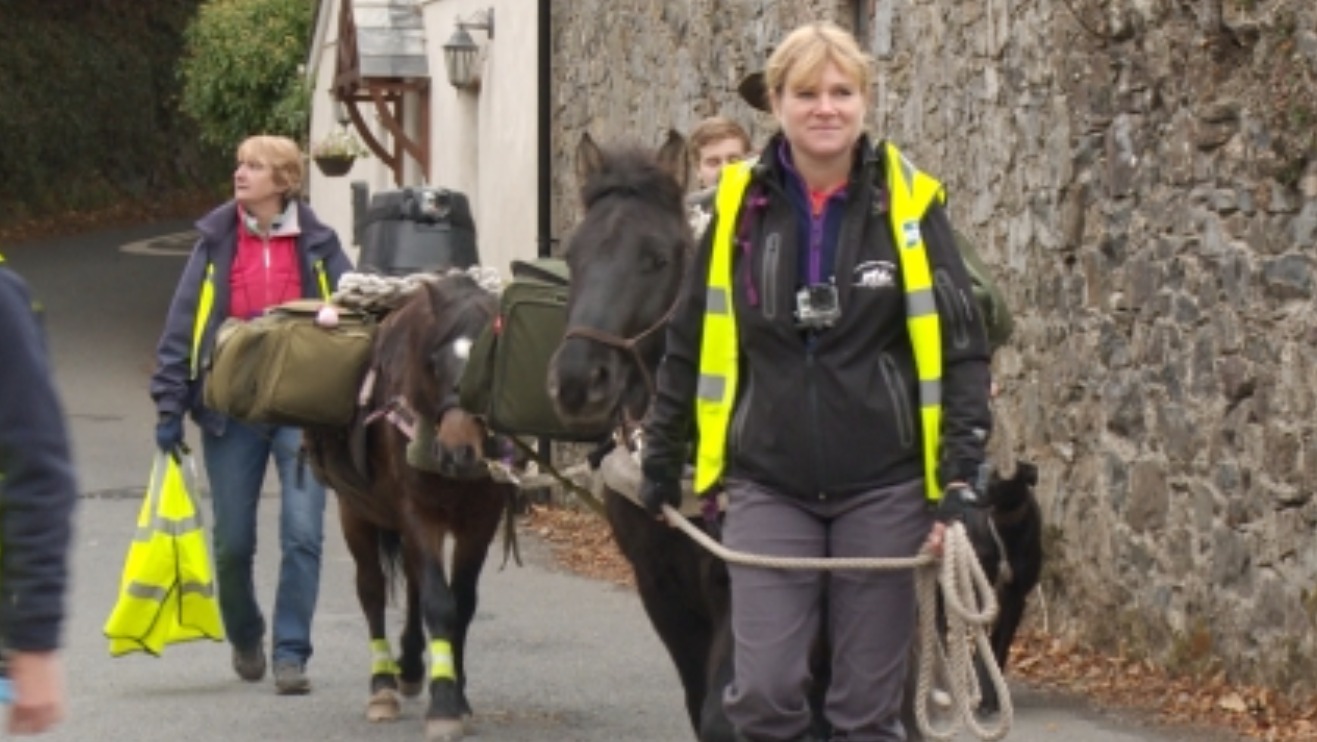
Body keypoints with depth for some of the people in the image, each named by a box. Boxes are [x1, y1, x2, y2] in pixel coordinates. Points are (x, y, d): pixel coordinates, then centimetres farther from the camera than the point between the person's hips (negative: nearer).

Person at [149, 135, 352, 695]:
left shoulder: (317, 246, 3)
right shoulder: (216, 243, 4)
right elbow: (180, 327, 5)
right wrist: (170, 404, 0)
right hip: (231, 410, 1)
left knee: (302, 536, -8)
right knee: (232, 542, 8)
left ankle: (291, 653, -1)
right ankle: (244, 636, 32)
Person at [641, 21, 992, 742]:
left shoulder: (908, 203, -3)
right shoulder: (740, 208, 1)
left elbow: (960, 350, -4)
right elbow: (690, 346, 11)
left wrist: (961, 481, -11)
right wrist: (661, 465, 14)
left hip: (881, 488, -1)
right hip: (768, 486, 1)